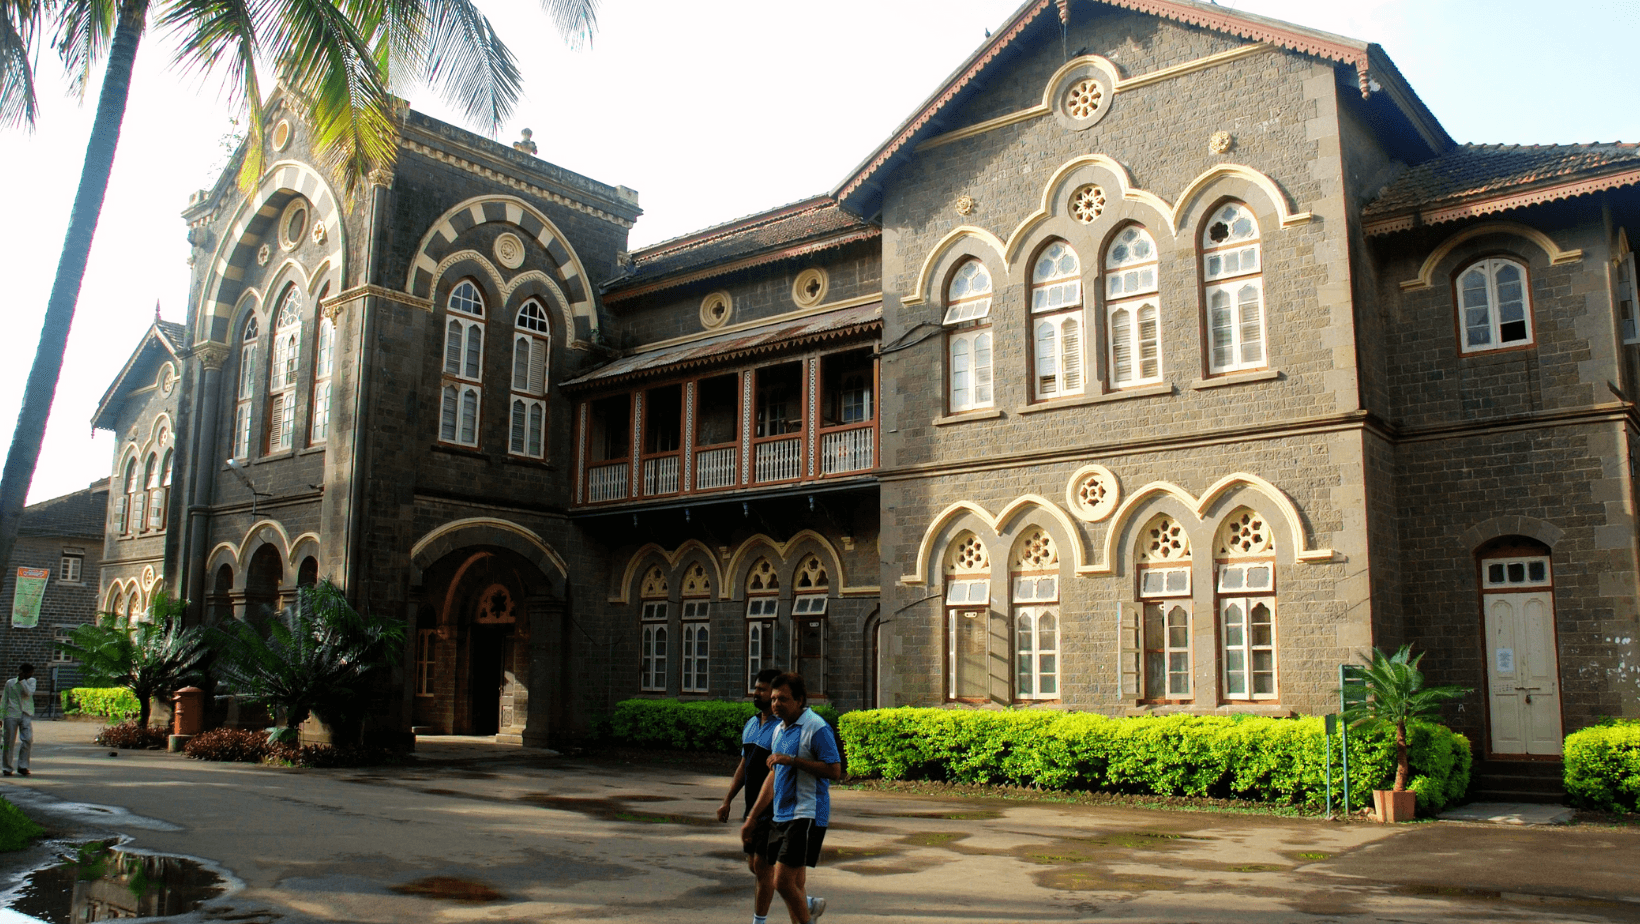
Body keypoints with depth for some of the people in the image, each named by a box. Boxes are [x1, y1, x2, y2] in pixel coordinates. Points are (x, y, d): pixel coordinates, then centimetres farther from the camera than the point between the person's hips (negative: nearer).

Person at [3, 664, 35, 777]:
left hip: (26, 715, 1)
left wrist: (22, 680, -9)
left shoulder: (31, 681, 11)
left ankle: (22, 766, -4)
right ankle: (7, 767, 13)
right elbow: (4, 700, 11)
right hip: (12, 714, -1)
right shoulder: (10, 683, 8)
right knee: (9, 741, 0)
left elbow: (29, 692, -9)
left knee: (28, 739, -12)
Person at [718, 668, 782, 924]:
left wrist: (755, 813, -25)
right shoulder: (751, 725, 11)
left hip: (772, 808, -9)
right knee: (754, 865, 13)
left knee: (762, 864, -3)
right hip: (753, 807, 9)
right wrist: (727, 801, 17)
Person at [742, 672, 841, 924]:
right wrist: (752, 817, 23)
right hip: (782, 816, 8)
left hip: (806, 816, -8)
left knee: (783, 882, -11)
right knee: (795, 884, 11)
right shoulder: (780, 730, 15)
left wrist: (793, 761, -20)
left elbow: (834, 771, -17)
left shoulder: (816, 728, -12)